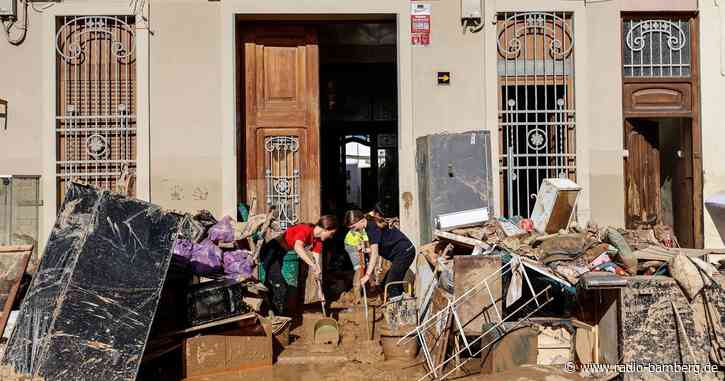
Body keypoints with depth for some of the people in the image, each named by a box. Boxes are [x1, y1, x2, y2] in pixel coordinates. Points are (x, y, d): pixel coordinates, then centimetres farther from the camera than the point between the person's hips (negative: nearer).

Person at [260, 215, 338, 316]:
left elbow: (316, 262, -1)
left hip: (283, 256, 9)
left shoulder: (318, 240, 0)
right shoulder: (306, 229, -25)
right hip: (271, 252, -9)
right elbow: (297, 247, -45)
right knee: (280, 287, -17)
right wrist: (312, 264, -51)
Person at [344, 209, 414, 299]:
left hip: (404, 251, -10)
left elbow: (374, 253, -24)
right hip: (400, 254, 10)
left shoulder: (372, 227, -16)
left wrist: (367, 275, -27)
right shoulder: (371, 225, 12)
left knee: (390, 285, -13)